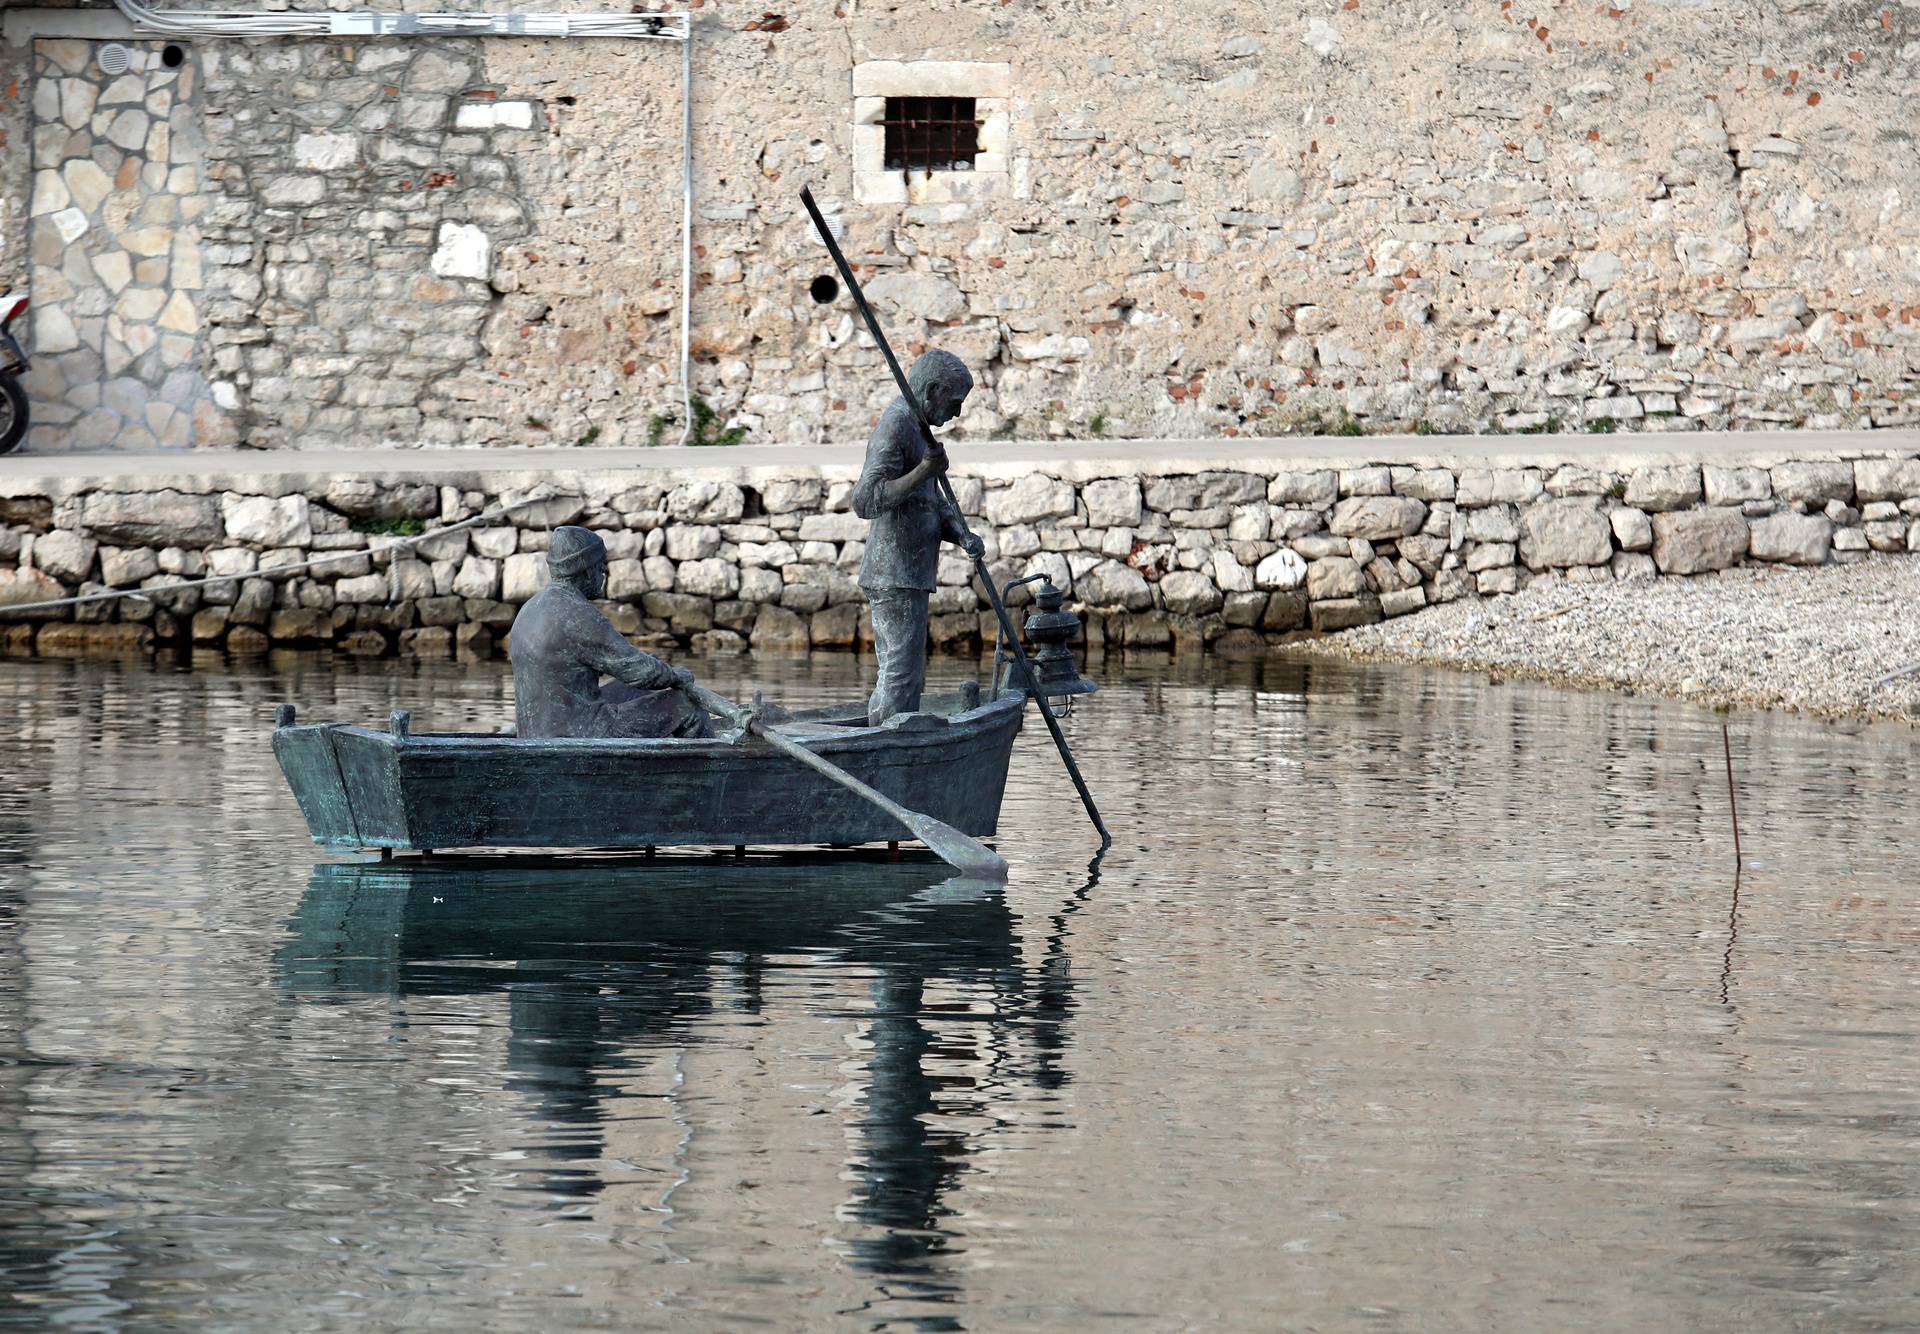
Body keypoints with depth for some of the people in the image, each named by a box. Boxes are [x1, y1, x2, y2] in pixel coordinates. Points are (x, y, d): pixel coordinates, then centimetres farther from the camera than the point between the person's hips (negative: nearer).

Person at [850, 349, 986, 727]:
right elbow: (867, 500, -24)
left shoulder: (916, 429, 20)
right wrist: (923, 472, -29)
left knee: (903, 678, 13)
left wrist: (963, 536, 0)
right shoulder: (895, 427, -13)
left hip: (906, 578, 11)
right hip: (896, 578, -11)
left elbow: (934, 504, 19)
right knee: (901, 676, -11)